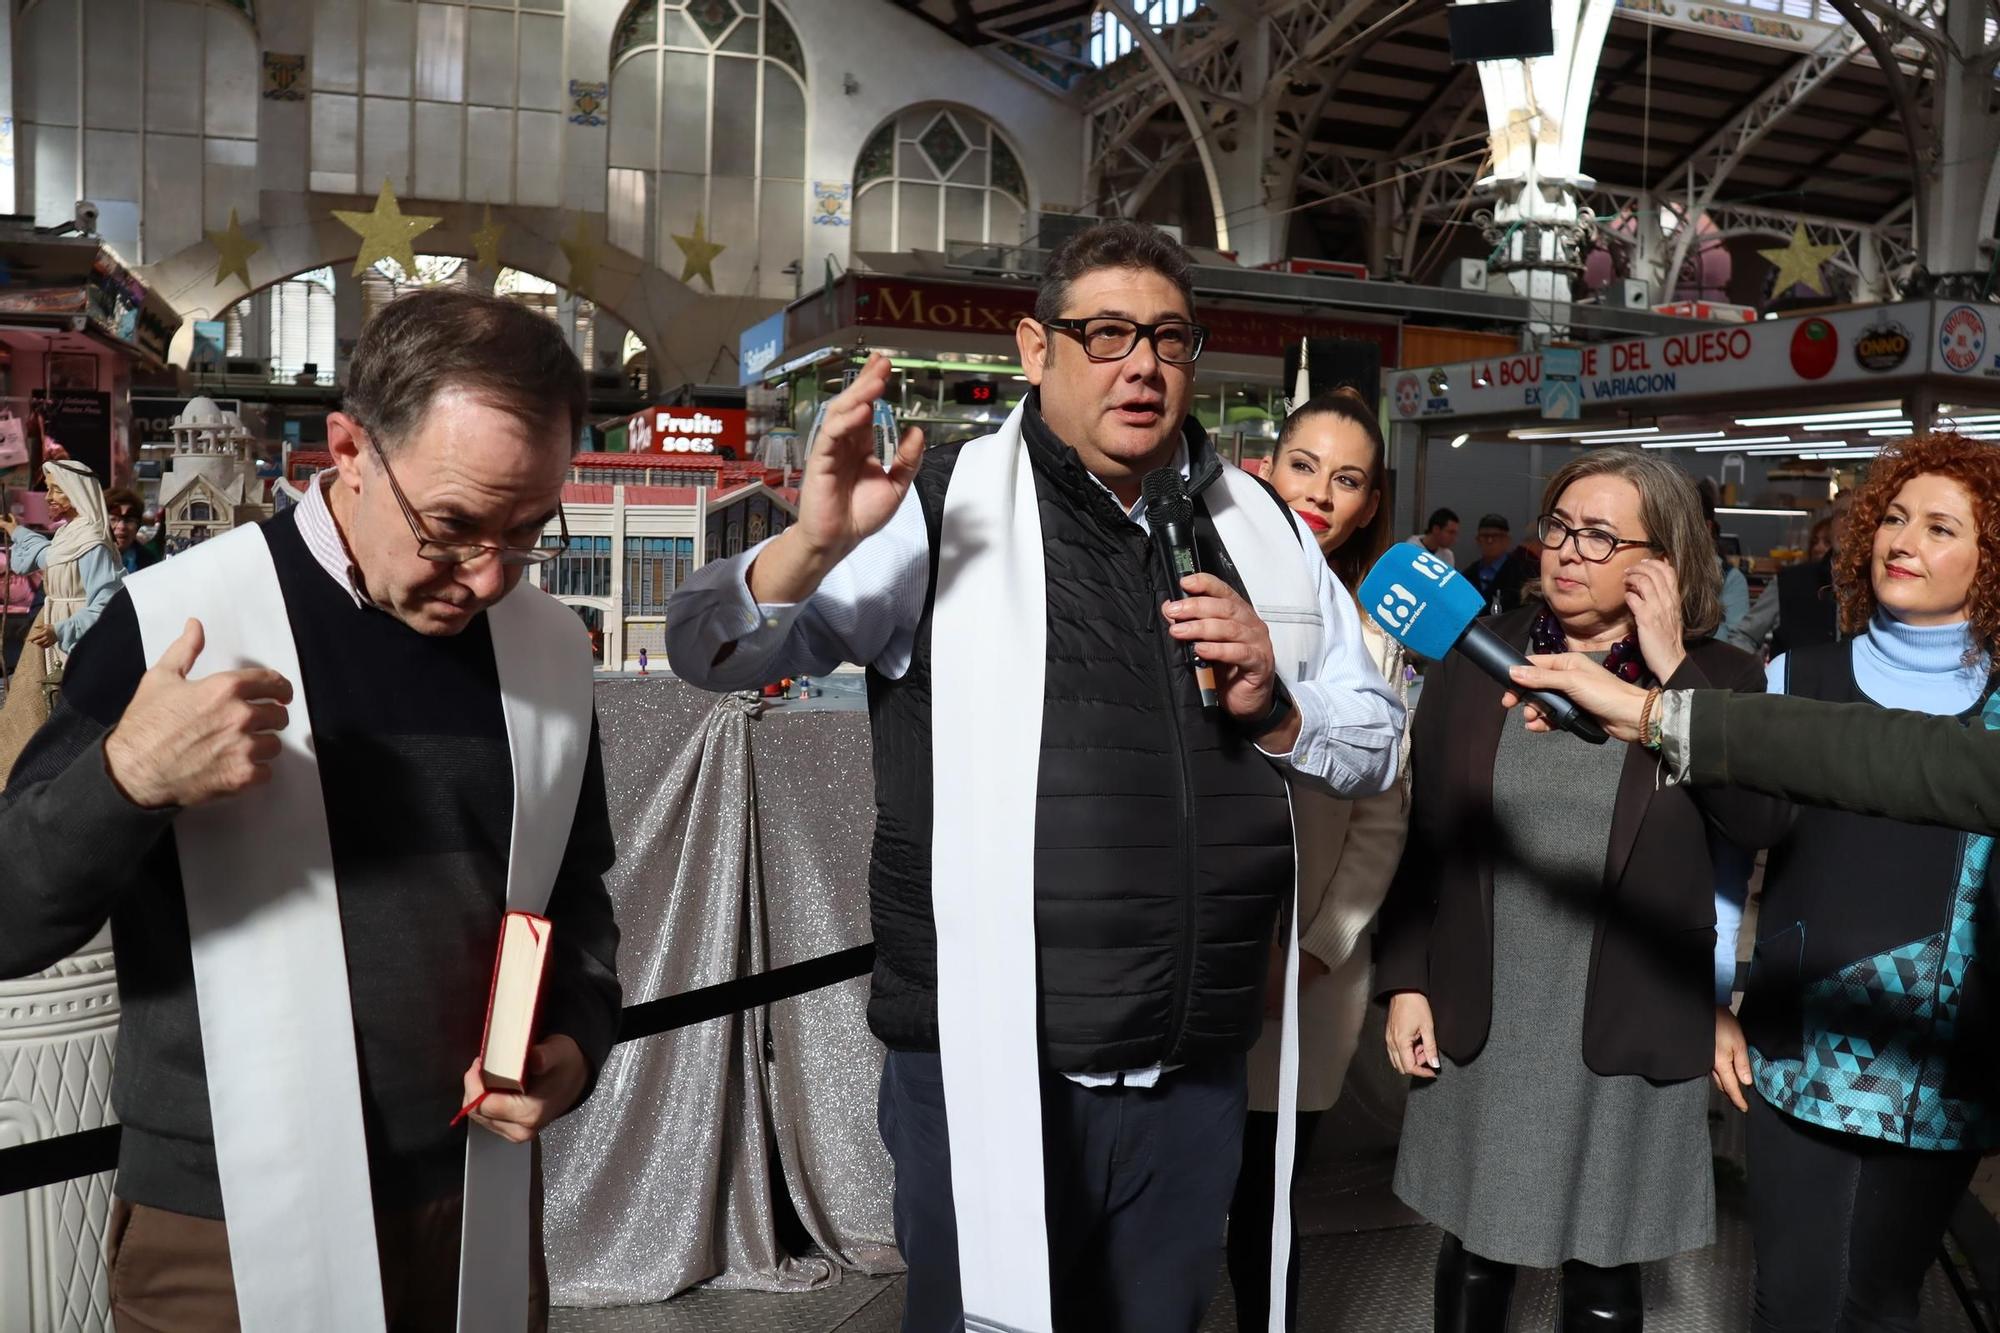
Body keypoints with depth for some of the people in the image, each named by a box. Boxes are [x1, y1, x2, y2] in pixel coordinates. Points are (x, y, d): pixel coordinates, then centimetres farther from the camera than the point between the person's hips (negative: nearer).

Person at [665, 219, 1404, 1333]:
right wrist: (815, 542, -29)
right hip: (991, 1074, -4)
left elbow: (1378, 749, 15)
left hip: (1199, 1077, 5)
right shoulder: (941, 511, -5)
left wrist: (1273, 710, -7)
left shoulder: (1266, 528, 9)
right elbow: (710, 652, -9)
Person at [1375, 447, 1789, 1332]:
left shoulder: (1715, 678, -3)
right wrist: (1405, 983, -1)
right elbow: (1418, 829, 2)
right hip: (1480, 1020, 1)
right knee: (1475, 1246, 18)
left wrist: (1673, 671, -19)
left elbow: (1758, 819, -19)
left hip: (1628, 1029, -1)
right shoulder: (1478, 656, 0)